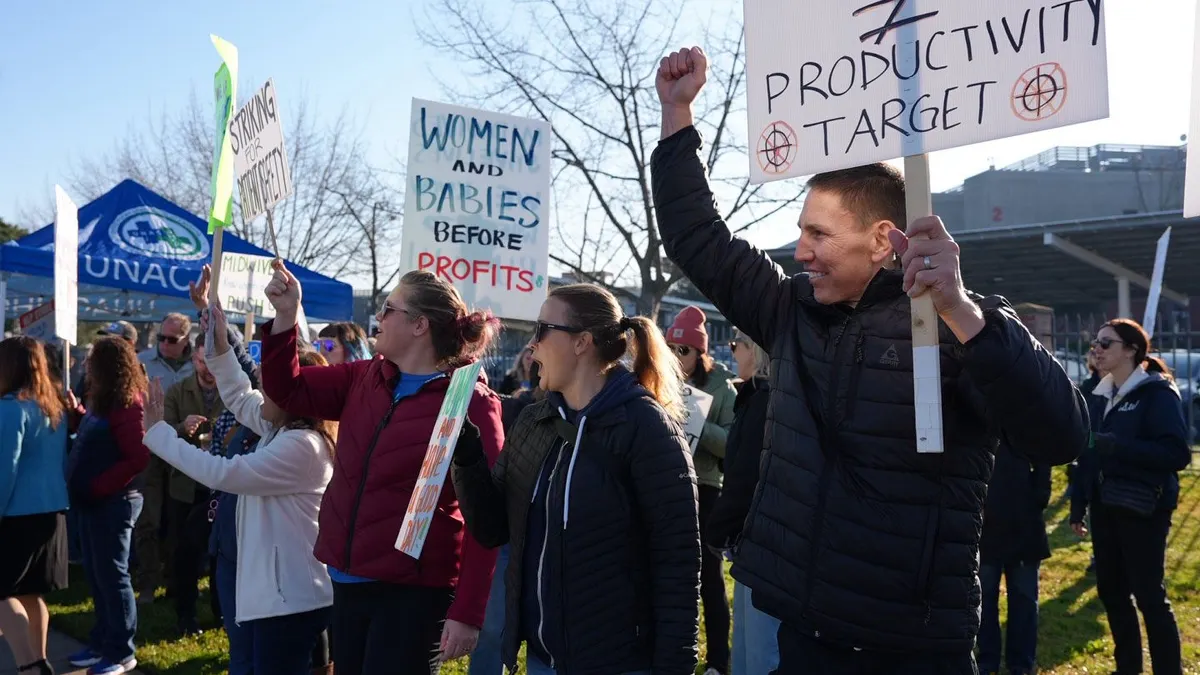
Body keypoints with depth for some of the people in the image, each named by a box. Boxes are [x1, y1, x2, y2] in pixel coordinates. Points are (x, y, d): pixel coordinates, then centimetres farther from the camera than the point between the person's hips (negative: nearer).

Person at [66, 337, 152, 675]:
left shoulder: (127, 406, -18)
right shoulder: (103, 402, 11)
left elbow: (139, 458, -23)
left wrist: (98, 488, -20)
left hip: (113, 501, -9)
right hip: (93, 501, 9)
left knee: (112, 574, -1)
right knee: (96, 573, 15)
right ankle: (102, 641, 27)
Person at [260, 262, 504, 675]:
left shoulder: (470, 403, -11)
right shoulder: (365, 378, 9)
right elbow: (288, 391, 15)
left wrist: (467, 611, -17)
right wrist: (286, 315, 1)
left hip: (413, 592, -6)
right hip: (348, 581, 7)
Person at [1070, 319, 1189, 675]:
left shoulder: (1158, 392, -9)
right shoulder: (1101, 395, 11)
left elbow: (1177, 453, -19)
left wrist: (1118, 446, -26)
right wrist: (1078, 506, 10)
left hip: (1142, 509, -7)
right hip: (1105, 506, 7)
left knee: (1149, 595, -2)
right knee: (1110, 590, 12)